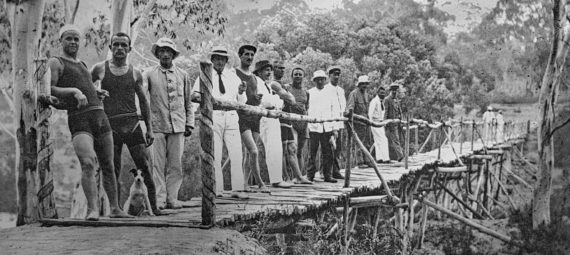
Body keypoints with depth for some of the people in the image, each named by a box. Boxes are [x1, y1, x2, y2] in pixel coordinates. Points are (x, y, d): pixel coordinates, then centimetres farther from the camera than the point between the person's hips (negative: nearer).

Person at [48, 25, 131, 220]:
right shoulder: (56, 63, 4)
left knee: (108, 166, 8)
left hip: (100, 116, 7)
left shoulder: (83, 65, 25)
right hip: (79, 121, -7)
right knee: (88, 164, -24)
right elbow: (48, 90, -10)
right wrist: (74, 91, -19)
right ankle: (92, 209, -28)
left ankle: (115, 209, 15)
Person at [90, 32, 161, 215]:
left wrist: (149, 129, 12)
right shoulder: (100, 69, 6)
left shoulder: (135, 73, 10)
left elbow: (143, 101, 15)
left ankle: (154, 206, -2)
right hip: (110, 126, 0)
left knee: (145, 166, -7)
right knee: (113, 172, 0)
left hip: (133, 124, 1)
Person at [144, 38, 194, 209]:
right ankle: (159, 199, -1)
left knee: (175, 164, 1)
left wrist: (189, 124, 10)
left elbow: (188, 103, 17)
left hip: (177, 126, 2)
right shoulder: (149, 74, 6)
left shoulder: (183, 75, 13)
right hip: (157, 125, -2)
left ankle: (172, 198, 6)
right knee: (158, 164, -4)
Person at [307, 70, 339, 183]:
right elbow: (305, 110, 7)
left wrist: (334, 128, 7)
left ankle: (328, 175, 6)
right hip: (313, 126, -2)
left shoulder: (330, 92, 13)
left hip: (327, 127, 2)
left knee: (328, 153, 1)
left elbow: (333, 110, 13)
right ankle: (310, 175, 4)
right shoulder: (309, 93, 6)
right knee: (312, 153, -2)